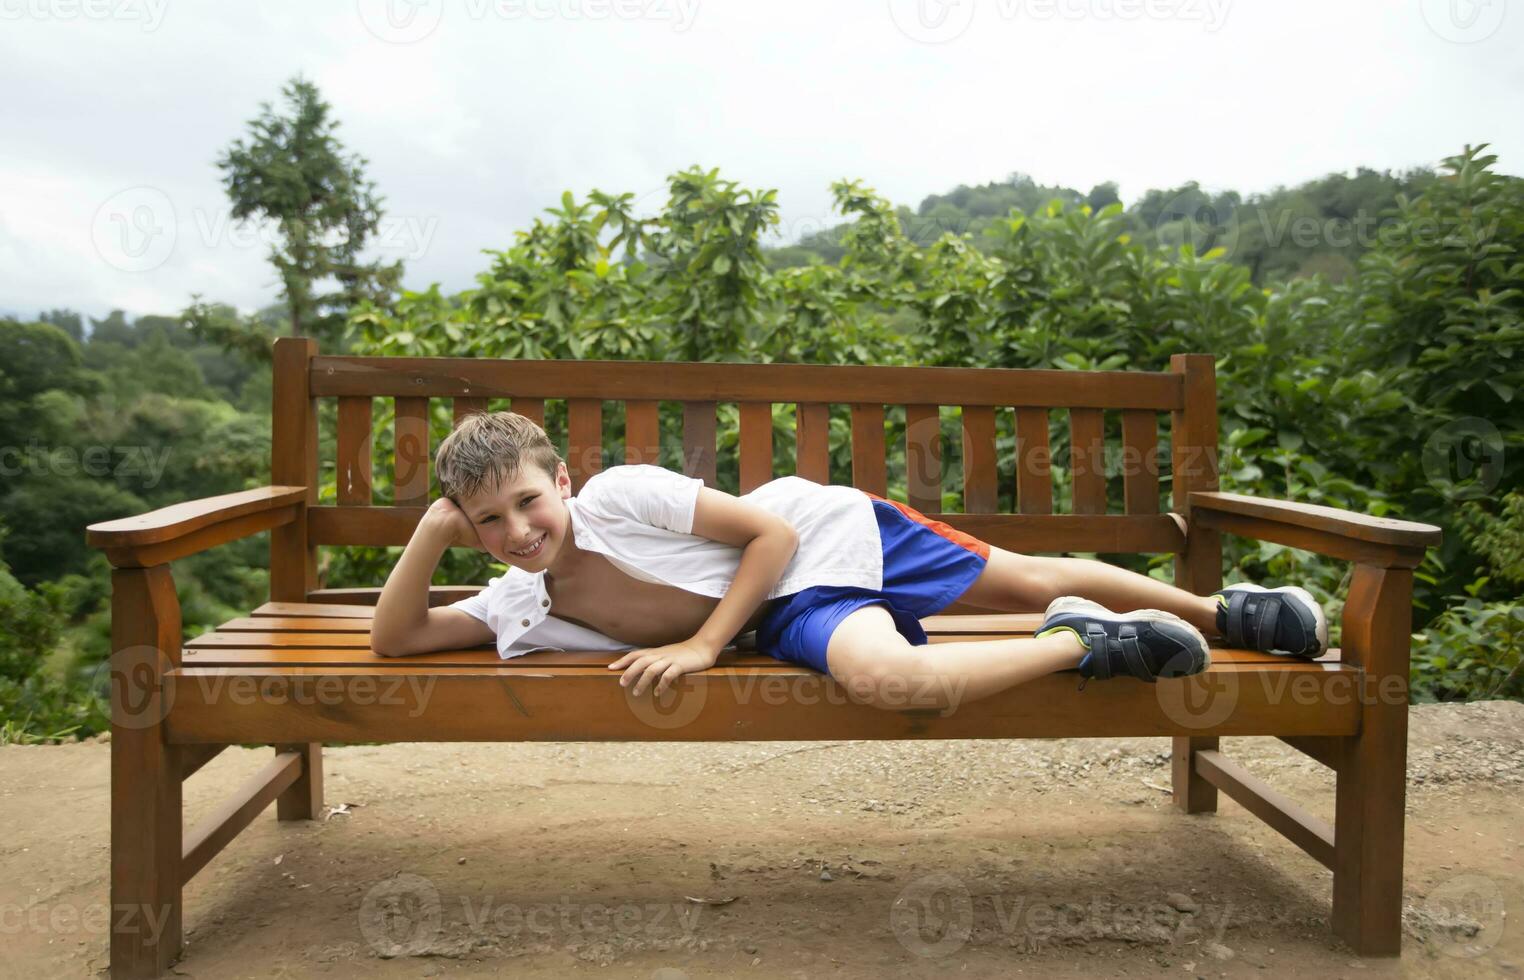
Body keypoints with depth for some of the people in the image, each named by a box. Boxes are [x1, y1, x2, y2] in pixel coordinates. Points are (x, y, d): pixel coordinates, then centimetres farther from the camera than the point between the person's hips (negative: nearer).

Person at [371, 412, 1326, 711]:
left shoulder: (619, 494, -20)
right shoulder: (516, 608, -1)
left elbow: (772, 531, -16)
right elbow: (395, 639, 2)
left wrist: (706, 643, -20)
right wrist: (430, 534, -14)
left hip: (833, 529, -3)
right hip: (791, 614, 3)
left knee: (1033, 578, -4)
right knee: (882, 675, -23)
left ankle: (1221, 609, 21)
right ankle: (1088, 645, -2)